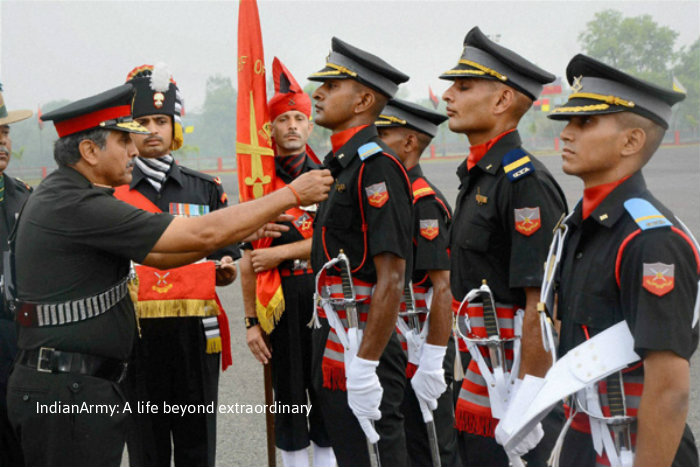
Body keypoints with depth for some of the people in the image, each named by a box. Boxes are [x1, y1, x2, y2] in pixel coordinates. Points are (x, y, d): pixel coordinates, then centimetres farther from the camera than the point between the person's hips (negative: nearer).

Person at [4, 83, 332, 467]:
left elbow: (157, 255, 17)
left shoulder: (65, 196, 13)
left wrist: (239, 232, 8)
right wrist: (292, 194, -11)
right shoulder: (74, 207, -20)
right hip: (67, 393, -10)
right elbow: (202, 235, -19)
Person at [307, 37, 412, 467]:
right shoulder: (343, 166, 14)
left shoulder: (377, 168, -16)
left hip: (364, 354, -10)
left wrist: (365, 367, -23)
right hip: (334, 352, 10)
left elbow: (392, 279, -22)